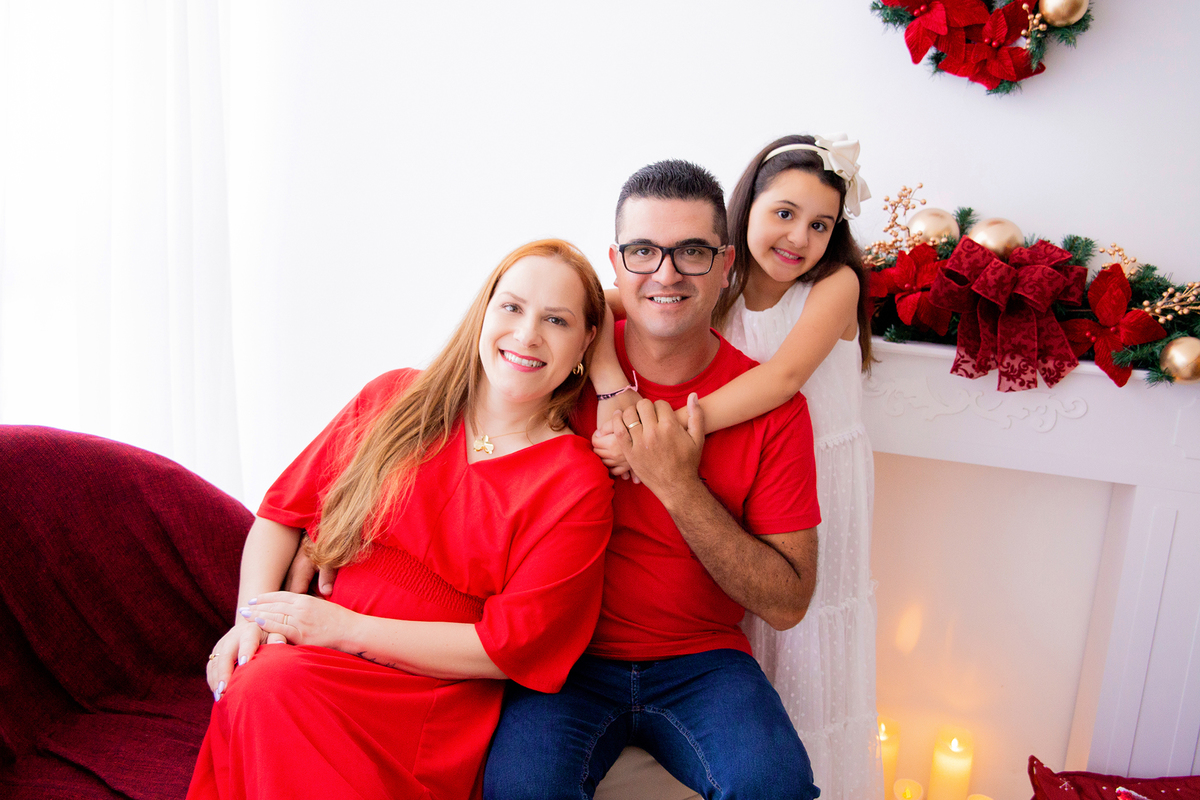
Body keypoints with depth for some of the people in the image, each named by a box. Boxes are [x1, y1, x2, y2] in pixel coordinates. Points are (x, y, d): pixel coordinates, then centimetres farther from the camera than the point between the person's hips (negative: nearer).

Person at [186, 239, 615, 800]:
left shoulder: (577, 484, -5)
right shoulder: (394, 399, 7)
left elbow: (510, 647, -9)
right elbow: (283, 512, 13)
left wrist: (346, 627, -12)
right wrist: (253, 616, -5)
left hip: (436, 696, -2)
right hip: (304, 650, 3)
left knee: (276, 687, -30)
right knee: (256, 682, -32)